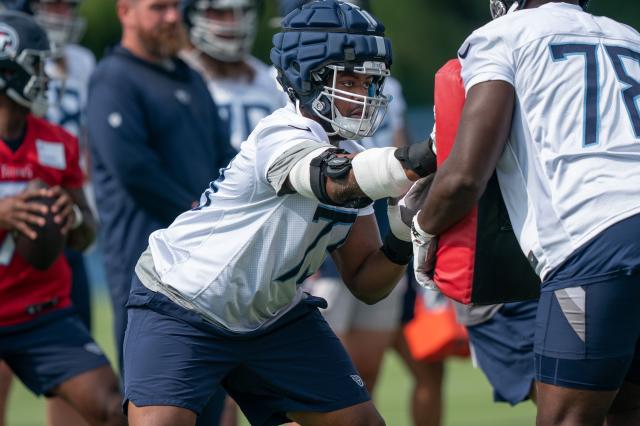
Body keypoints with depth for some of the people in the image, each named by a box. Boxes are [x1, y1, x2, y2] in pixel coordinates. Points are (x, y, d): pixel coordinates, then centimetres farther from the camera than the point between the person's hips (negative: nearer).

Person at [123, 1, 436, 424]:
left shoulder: (351, 156, 1)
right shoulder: (283, 137, -24)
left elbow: (366, 284, 3)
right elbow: (341, 181, -46)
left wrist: (403, 237, -16)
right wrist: (420, 159, -60)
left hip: (273, 317, 8)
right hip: (182, 306, -8)